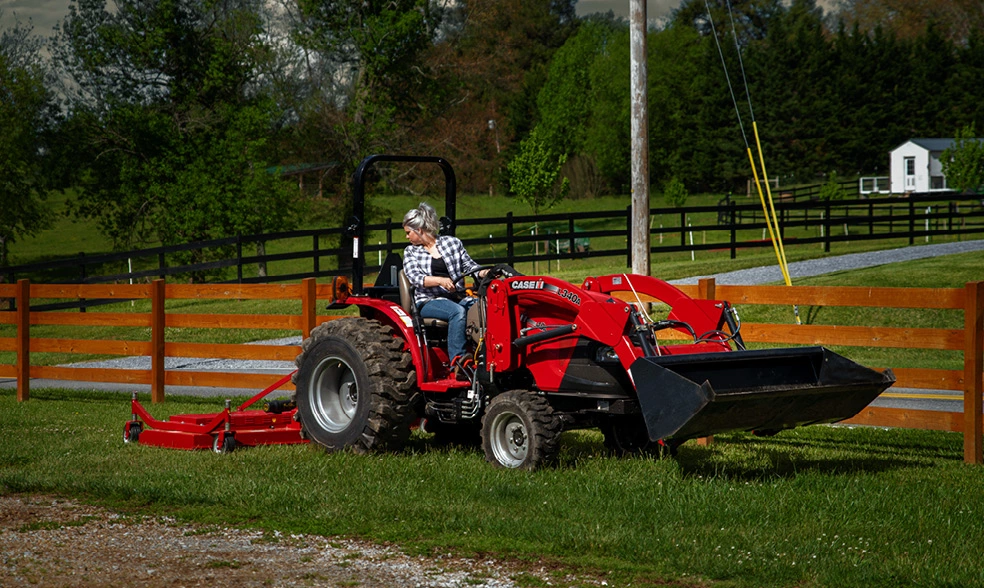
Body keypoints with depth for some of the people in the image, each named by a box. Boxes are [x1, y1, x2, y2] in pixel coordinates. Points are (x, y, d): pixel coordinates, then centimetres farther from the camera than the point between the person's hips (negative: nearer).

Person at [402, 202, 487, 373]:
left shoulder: (452, 242, 14)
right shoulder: (411, 252, 13)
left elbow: (469, 265, 13)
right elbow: (414, 277, -3)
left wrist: (484, 272, -10)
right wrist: (441, 281, -21)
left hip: (458, 298, 2)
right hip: (429, 301, -2)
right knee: (458, 312, -35)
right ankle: (457, 359, -43)